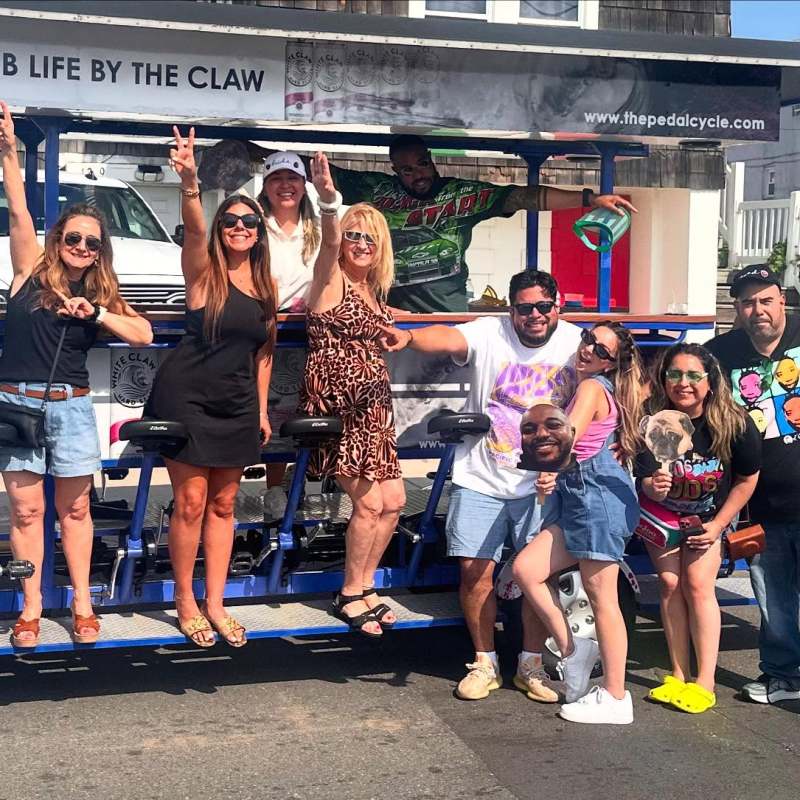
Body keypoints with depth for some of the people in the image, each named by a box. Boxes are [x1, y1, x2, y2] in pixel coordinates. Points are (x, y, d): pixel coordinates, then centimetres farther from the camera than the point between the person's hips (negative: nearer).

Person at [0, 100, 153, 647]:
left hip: (72, 406, 2)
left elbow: (144, 335, -2)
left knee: (75, 508, 9)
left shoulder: (101, 295, 9)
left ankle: (83, 605, 17)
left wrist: (97, 315, -13)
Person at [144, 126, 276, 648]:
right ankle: (185, 601, 15)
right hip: (187, 396, -5)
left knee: (223, 505, 10)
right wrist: (189, 182, -48)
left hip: (237, 404, 5)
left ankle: (215, 604, 19)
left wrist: (262, 409, 11)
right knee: (191, 503, -2)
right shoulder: (204, 270, -8)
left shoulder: (267, 284, 6)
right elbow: (193, 230, -30)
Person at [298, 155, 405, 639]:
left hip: (372, 404, 8)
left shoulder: (374, 290, 14)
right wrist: (329, 201, -46)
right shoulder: (331, 278, -7)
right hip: (334, 403, -8)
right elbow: (330, 242, -29)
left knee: (393, 501, 8)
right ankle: (350, 597, 8)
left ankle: (364, 588, 22)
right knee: (370, 503, -9)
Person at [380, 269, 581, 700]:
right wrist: (409, 337, -48)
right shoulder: (490, 333, -7)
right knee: (476, 569, -1)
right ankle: (484, 663, 18)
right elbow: (448, 338, -26)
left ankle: (531, 665, 19)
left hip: (541, 484, 1)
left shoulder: (577, 343, 0)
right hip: (480, 479, -1)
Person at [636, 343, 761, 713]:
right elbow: (646, 478, -24)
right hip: (662, 513, 1)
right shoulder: (653, 421, -27)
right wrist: (655, 486, -48)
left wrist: (717, 526, -11)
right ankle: (679, 677, 6)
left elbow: (747, 479, -11)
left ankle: (705, 683, -6)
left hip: (709, 516, -1)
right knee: (670, 583, -4)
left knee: (698, 584, -12)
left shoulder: (735, 424, -27)